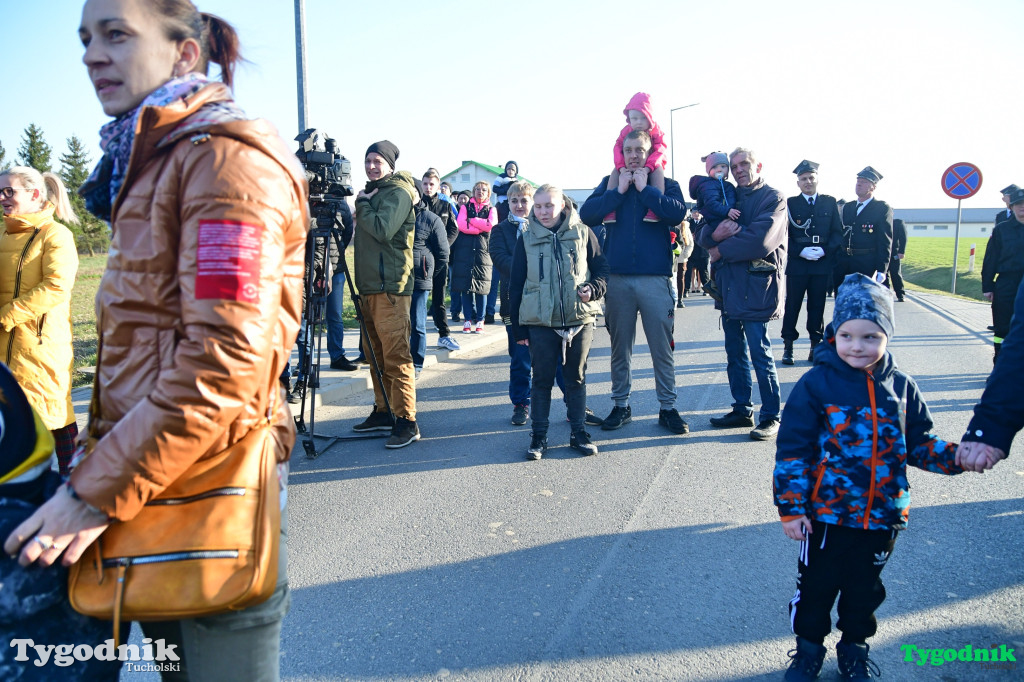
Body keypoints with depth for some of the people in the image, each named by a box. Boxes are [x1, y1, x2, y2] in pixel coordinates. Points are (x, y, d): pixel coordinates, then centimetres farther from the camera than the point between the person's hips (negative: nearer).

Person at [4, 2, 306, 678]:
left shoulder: (224, 158, -14)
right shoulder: (148, 164, 16)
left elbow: (221, 364, -23)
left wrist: (97, 493, -17)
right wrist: (99, 454, 12)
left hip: (210, 475, -9)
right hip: (153, 477, 9)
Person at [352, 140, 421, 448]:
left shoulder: (398, 192, -7)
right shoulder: (371, 193, 21)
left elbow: (383, 229, -20)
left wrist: (363, 204, -8)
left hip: (391, 287, -10)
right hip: (368, 286, 10)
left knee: (396, 356, -10)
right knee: (376, 355, 14)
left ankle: (406, 422, -7)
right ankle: (383, 411, 24)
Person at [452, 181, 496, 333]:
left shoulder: (491, 210, 14)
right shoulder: (465, 207, 13)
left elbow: (491, 224, -7)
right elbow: (461, 225, -5)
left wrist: (471, 220, -5)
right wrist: (481, 228, -8)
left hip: (483, 251, 0)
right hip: (465, 251, 0)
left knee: (481, 288, -2)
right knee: (465, 287, -3)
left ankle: (480, 321, 6)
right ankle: (468, 319, 4)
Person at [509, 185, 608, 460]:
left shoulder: (582, 233, 2)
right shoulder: (527, 239, 3)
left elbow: (602, 268, 8)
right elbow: (516, 285, 4)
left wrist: (593, 289, -14)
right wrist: (518, 327, 2)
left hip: (579, 319, 0)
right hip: (540, 322, 0)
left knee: (576, 378, 11)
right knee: (542, 380, 6)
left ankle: (578, 432, 22)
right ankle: (538, 436, 16)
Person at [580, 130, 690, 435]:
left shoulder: (666, 184, 8)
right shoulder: (609, 183, 12)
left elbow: (678, 214, -13)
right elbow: (586, 214, -3)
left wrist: (645, 188, -8)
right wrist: (619, 191, -7)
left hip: (655, 278, -2)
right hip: (617, 279, 2)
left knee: (662, 346, 1)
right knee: (620, 346, 9)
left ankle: (668, 407, 12)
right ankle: (621, 406, 21)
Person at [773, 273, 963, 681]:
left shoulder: (900, 388, -1)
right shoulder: (816, 384, -14)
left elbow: (919, 445, 10)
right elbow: (792, 450, -12)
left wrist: (955, 456, -9)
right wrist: (790, 507, -13)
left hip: (882, 517, 3)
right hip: (825, 515, -3)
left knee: (865, 588, 20)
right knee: (815, 586, 11)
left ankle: (854, 648, 42)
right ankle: (809, 648, 34)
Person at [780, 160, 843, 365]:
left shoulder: (830, 202, 10)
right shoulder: (790, 203, 4)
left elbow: (838, 232, 7)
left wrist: (825, 250, -9)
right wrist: (801, 252, -13)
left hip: (823, 263, 2)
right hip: (797, 263, -1)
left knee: (817, 306, 6)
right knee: (792, 305, 1)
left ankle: (816, 346, 15)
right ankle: (788, 346, 8)